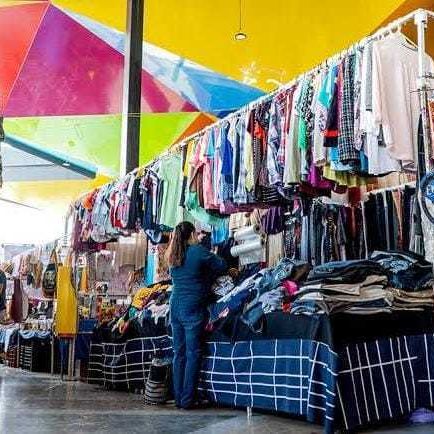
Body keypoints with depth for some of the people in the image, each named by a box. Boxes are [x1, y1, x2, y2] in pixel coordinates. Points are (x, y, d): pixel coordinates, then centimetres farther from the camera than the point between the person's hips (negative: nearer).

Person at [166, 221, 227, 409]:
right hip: (192, 309, -6)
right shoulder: (199, 251, -7)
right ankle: (187, 399, 0)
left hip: (175, 307, 6)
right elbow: (222, 266, 0)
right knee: (192, 353, -1)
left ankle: (178, 398, 15)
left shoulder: (173, 256, 10)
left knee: (179, 353, 10)